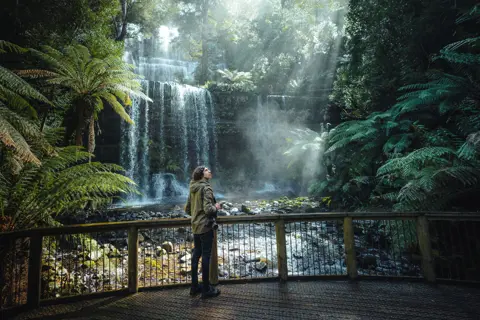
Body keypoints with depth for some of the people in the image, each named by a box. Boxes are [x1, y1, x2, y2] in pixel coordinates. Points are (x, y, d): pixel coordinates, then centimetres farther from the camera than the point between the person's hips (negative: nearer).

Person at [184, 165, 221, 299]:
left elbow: (187, 209, 13)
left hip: (195, 226, 8)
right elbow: (208, 209, -24)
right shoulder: (206, 188, -16)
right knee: (206, 256, 1)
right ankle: (206, 289, 12)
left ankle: (194, 286, 27)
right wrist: (216, 207, -5)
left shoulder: (193, 189, 8)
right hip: (205, 227, -8)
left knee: (196, 254, 16)